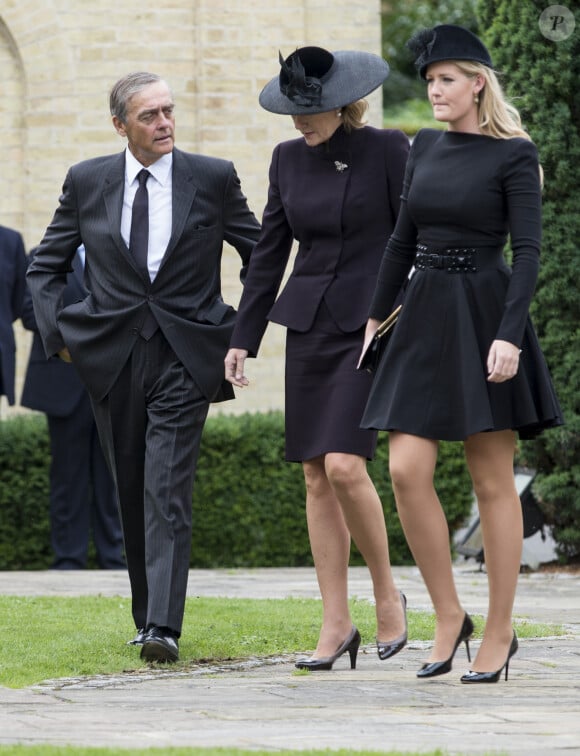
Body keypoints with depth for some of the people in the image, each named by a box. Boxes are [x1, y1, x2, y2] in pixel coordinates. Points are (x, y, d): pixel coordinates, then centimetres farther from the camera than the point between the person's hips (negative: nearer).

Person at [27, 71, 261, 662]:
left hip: (185, 358, -3)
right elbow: (45, 267, 14)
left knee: (167, 492, -14)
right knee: (131, 496, 9)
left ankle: (163, 628, -19)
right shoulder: (86, 182, 5)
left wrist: (245, 334, 5)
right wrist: (57, 334, 1)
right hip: (112, 359, 3)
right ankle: (147, 616, 22)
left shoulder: (213, 179, 1)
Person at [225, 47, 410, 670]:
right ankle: (336, 625, 7)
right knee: (317, 480, 3)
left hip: (372, 326, -5)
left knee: (343, 466, -17)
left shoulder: (388, 151, -6)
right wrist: (243, 338, 10)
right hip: (309, 327, 5)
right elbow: (269, 252, 13)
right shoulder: (289, 160, 8)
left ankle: (387, 593, 3)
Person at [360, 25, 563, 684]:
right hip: (424, 320, 6)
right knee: (406, 472, -6)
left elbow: (527, 251, -12)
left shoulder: (513, 155, -6)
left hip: (484, 317, -6)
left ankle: (499, 632, 8)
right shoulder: (425, 148, 12)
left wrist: (509, 335, -22)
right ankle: (448, 617, 6)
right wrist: (375, 315, 17)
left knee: (492, 483, 0)